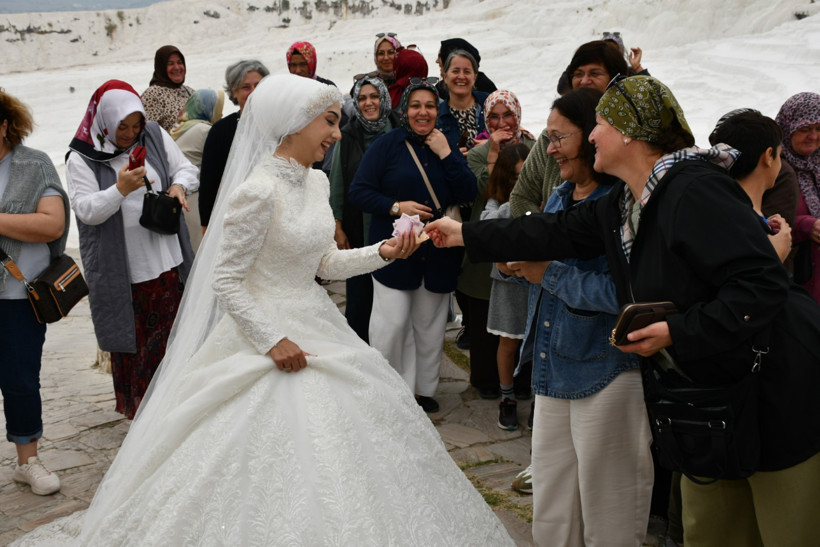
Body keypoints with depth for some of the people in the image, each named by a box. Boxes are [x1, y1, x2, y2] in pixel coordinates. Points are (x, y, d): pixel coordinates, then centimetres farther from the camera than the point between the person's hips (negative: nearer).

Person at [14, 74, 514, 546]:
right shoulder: (259, 191, -20)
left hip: (315, 326, 9)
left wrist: (382, 252, -1)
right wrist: (272, 340, -19)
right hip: (267, 334, -8)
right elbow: (225, 281, -17)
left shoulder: (316, 182, 5)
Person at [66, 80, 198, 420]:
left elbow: (186, 169, 10)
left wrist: (179, 185, -12)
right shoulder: (82, 158, -7)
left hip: (166, 263, 3)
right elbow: (86, 209, -14)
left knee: (169, 334, 10)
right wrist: (121, 189, -29)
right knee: (130, 340, 8)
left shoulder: (155, 136, 4)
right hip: (121, 270, -3)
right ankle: (136, 407, 24)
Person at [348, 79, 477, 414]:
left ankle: (423, 388, 26)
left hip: (439, 253, 4)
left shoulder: (447, 147, 8)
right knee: (392, 323, -7)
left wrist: (446, 155, -11)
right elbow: (358, 192, -7)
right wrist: (395, 207, -20)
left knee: (430, 324, 11)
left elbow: (468, 193, -3)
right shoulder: (386, 145, -3)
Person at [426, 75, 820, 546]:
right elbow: (558, 233, 15)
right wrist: (465, 235, 20)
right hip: (716, 391, 9)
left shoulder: (695, 192, -22)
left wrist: (679, 333, -27)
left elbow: (761, 285, -27)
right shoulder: (622, 204, 8)